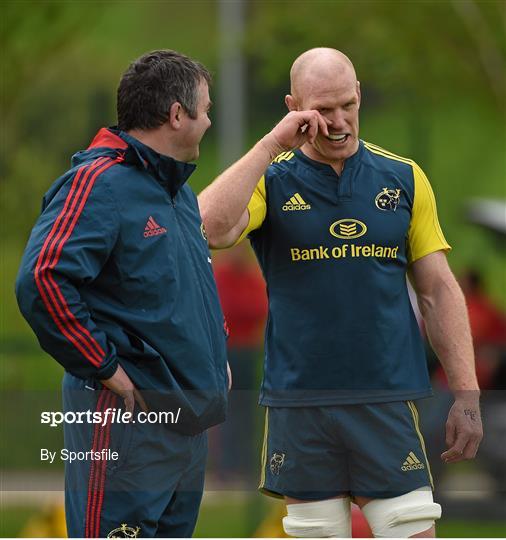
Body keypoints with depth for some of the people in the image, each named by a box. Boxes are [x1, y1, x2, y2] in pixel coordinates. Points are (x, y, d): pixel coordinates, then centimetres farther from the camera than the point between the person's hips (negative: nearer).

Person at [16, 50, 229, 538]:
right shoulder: (100, 182, -14)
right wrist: (105, 368, -22)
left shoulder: (178, 189, 16)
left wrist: (212, 351, 17)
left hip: (187, 419, 10)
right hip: (126, 420, -10)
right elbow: (42, 279, -27)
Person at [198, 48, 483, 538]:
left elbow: (438, 291, 9)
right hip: (299, 402, -1)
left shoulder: (404, 178, 7)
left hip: (389, 400, 1)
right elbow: (211, 228, -19)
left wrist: (466, 393, 3)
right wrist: (272, 144, -15)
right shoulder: (270, 181, 2)